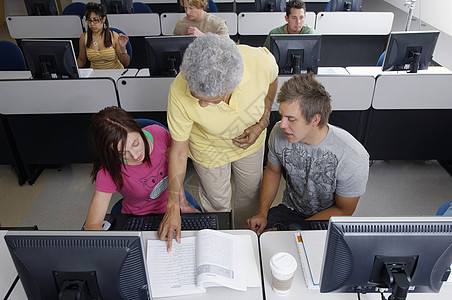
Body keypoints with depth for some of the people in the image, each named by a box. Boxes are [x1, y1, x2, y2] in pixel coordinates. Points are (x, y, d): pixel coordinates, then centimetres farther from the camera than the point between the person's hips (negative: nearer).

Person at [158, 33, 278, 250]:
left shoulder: (261, 61, -38)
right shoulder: (179, 93, -39)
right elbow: (178, 152, -25)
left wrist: (262, 122, -17)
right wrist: (173, 207, -23)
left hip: (250, 141, 2)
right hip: (209, 148, -2)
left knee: (250, 193, 23)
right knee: (217, 200, 17)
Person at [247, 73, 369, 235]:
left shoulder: (353, 158, -28)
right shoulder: (279, 133, -16)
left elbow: (343, 210, -13)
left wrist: (297, 230, -18)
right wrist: (262, 213, -5)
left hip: (328, 220, -2)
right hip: (288, 210, 3)